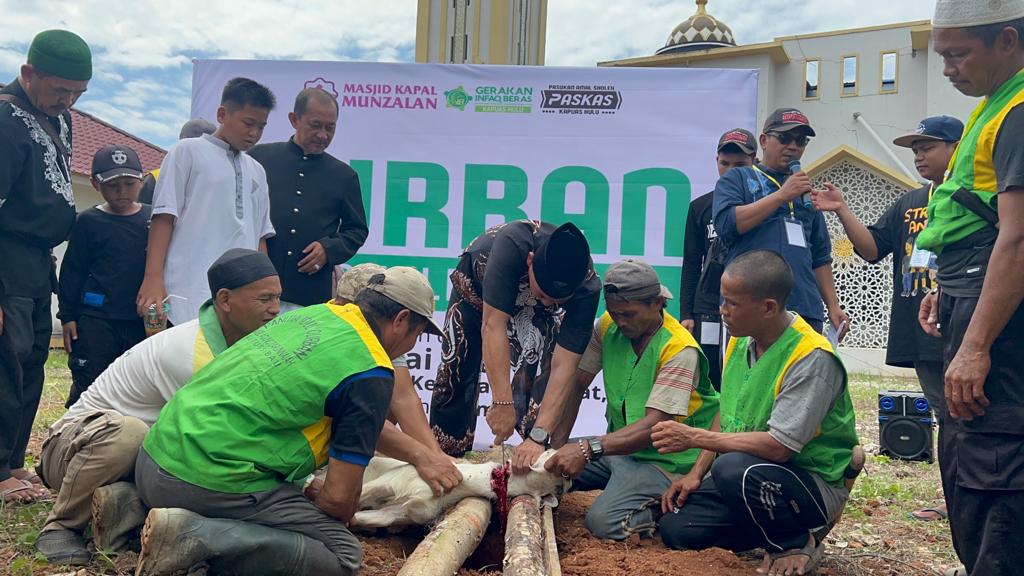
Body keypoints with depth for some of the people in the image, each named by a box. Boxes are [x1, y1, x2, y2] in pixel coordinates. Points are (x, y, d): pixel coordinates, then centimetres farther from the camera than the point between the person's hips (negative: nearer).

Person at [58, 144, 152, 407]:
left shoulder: (153, 218, 4)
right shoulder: (89, 222, 0)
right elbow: (72, 271, 3)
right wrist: (67, 315, -1)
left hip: (140, 319, 2)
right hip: (96, 319, -2)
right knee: (88, 387, 0)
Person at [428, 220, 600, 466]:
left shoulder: (587, 287, -36)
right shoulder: (513, 243, -44)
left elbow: (563, 367, -38)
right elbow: (493, 326, -46)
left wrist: (539, 436, -46)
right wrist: (502, 403, -51)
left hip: (531, 310, 1)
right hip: (476, 283, -1)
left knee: (538, 370, -19)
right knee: (454, 371, 0)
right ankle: (445, 457, 18)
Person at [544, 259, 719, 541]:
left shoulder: (679, 350, -20)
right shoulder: (607, 326, -1)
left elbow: (654, 425, -27)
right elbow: (576, 383, -1)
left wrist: (589, 449, -38)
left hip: (662, 460, -7)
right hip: (618, 446, 7)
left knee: (604, 522, -27)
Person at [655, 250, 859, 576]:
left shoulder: (812, 358, -24)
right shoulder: (740, 340, 1)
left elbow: (778, 446, -28)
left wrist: (693, 437, -24)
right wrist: (696, 474, 3)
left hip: (815, 485, -7)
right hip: (751, 470, 7)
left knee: (734, 470, -36)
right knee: (675, 528, -8)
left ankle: (797, 543, -7)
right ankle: (772, 525, 11)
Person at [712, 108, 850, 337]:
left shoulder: (806, 192, 24)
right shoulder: (736, 179, 9)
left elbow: (820, 257, 25)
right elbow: (726, 223, -10)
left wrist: (833, 306, 16)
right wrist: (782, 195, -8)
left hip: (806, 310, 5)